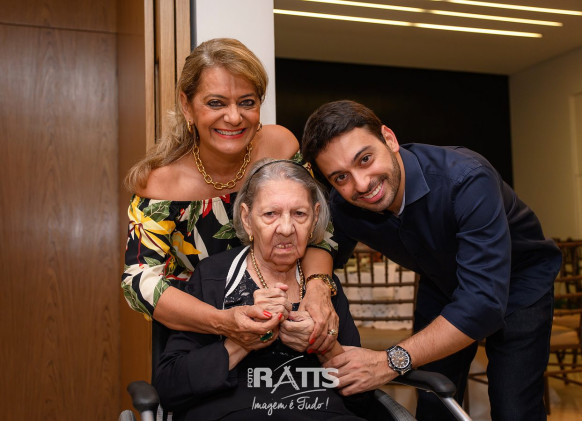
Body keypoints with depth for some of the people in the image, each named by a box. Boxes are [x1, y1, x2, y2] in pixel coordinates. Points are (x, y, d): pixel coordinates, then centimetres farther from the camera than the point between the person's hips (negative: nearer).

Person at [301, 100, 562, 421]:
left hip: (519, 279, -4)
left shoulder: (466, 179, -38)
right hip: (442, 284, 4)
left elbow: (484, 302, -42)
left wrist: (391, 362, -45)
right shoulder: (342, 207, -21)